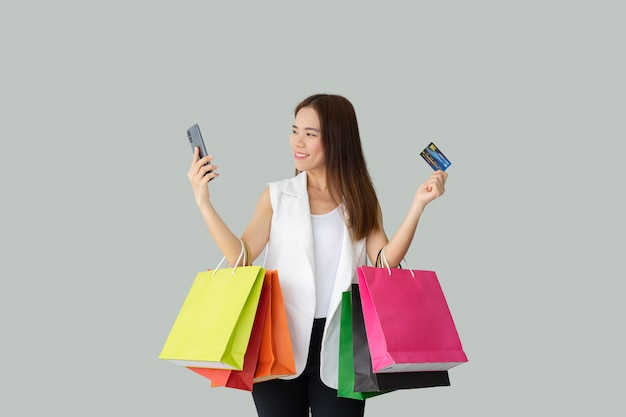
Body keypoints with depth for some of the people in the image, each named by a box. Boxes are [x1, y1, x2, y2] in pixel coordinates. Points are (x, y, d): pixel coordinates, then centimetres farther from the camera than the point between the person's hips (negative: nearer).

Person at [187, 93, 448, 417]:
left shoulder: (361, 200, 6)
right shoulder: (277, 195, 3)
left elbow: (385, 263, -8)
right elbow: (241, 257, -7)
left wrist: (417, 204, -13)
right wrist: (204, 202, -15)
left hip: (339, 345, 0)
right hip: (281, 342, 0)